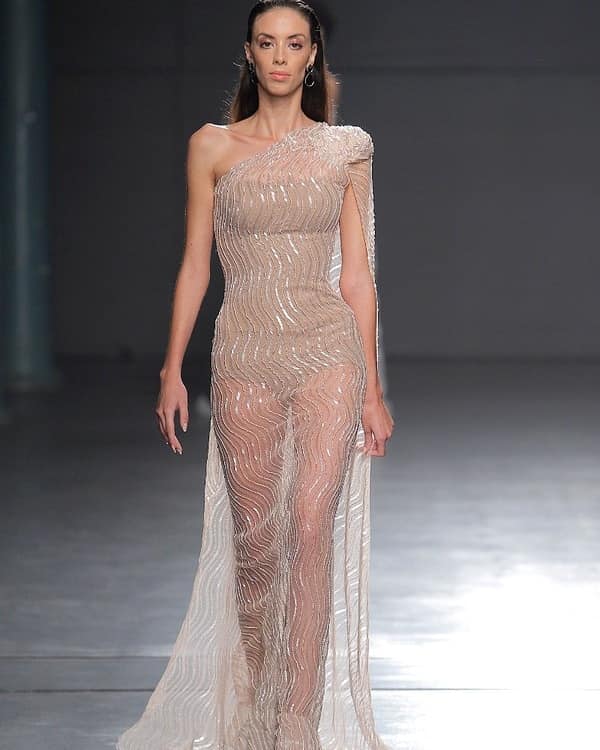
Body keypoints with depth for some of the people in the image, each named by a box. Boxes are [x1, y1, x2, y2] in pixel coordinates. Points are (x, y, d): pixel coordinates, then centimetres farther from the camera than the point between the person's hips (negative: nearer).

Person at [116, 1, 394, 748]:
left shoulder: (344, 150, 6)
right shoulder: (213, 147, 5)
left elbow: (356, 274, 7)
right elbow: (195, 265, 7)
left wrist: (372, 389, 5)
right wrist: (172, 371, 2)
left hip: (328, 352, 0)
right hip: (245, 356, 0)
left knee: (312, 528, -11)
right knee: (255, 541, 5)